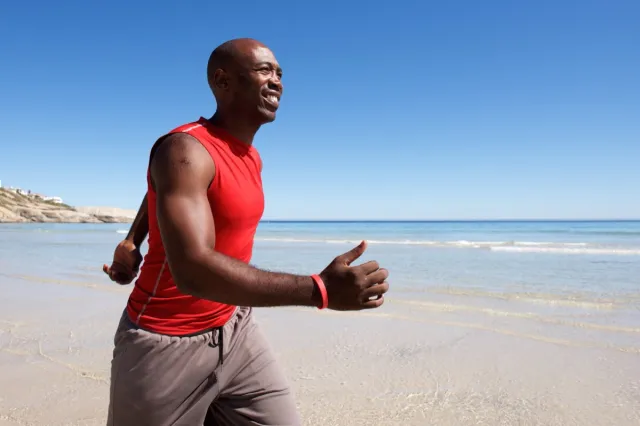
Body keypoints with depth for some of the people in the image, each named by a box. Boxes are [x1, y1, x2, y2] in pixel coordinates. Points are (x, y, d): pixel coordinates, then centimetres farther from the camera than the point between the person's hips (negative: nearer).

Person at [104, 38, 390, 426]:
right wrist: (321, 290, -39)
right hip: (169, 344, -6)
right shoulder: (185, 150, -22)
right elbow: (192, 269, -35)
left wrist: (132, 242, 8)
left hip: (235, 330, 7)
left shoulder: (251, 158, 4)